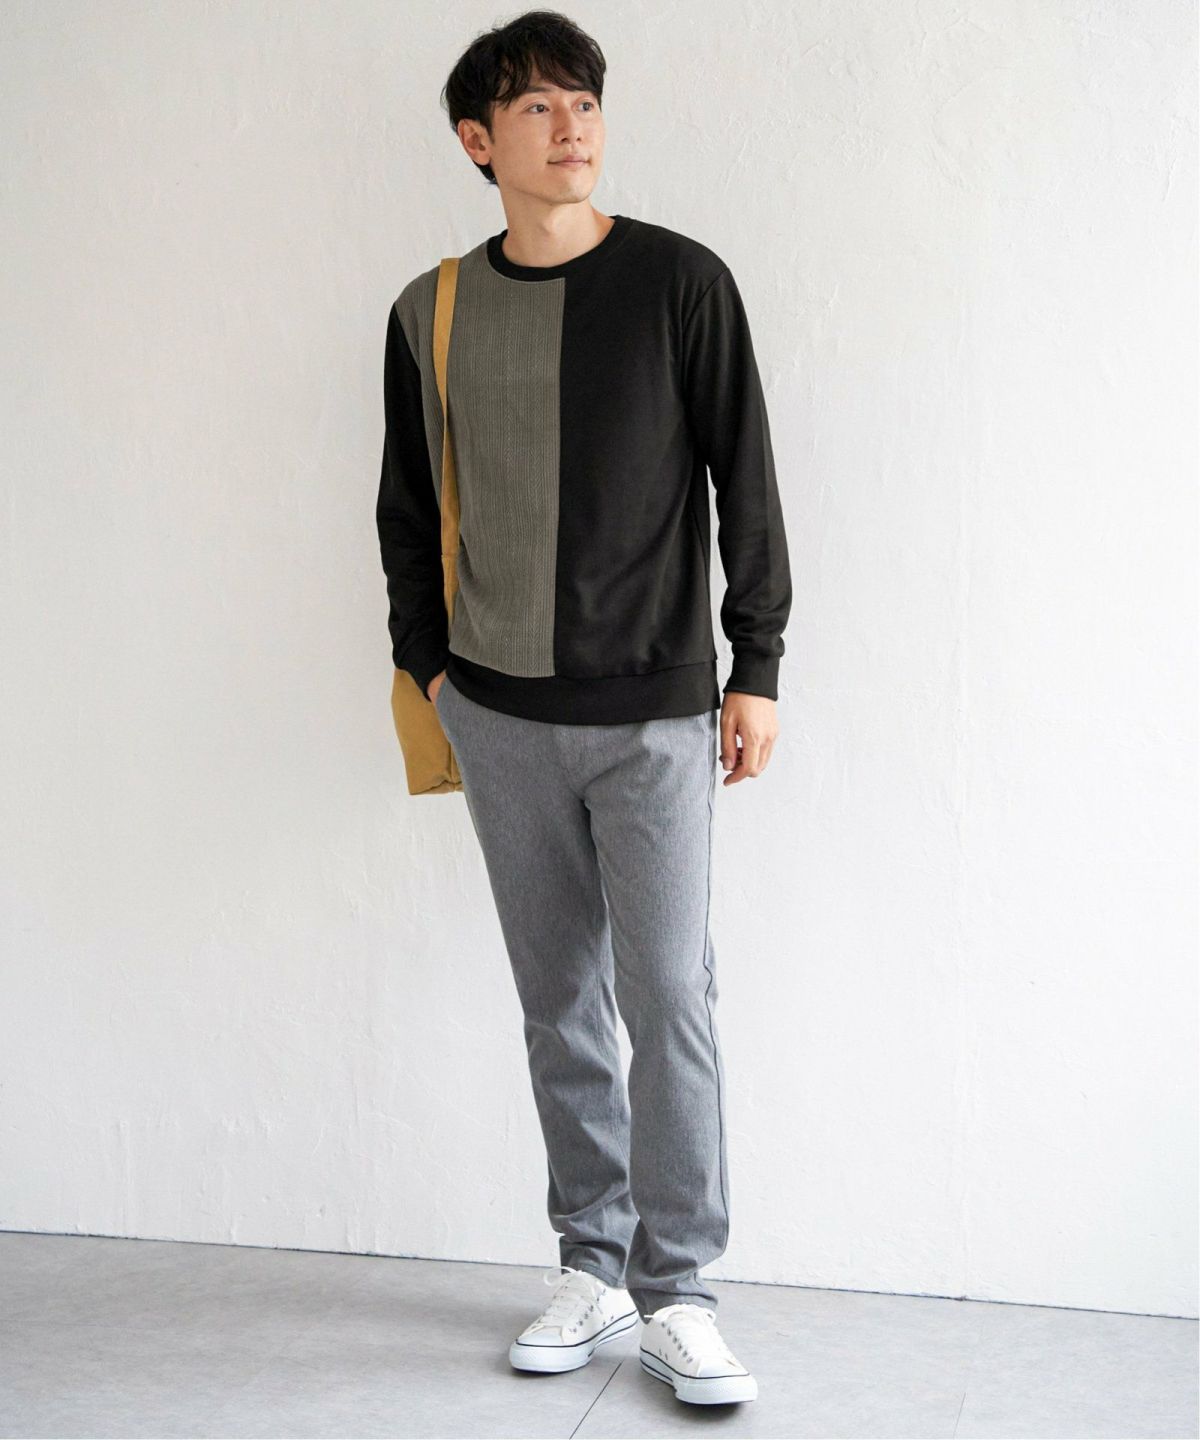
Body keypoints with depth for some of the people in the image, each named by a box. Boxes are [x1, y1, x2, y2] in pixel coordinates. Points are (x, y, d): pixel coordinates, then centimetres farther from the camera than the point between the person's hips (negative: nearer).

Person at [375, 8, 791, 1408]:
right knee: (560, 1002, 10)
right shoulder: (430, 313, 6)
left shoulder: (680, 281, -2)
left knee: (668, 995, -4)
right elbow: (406, 505, 16)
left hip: (654, 711, -3)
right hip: (500, 716, 3)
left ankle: (677, 1295, 8)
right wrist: (426, 660, 11)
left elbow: (746, 482, -2)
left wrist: (756, 668, -5)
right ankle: (591, 1267, 22)